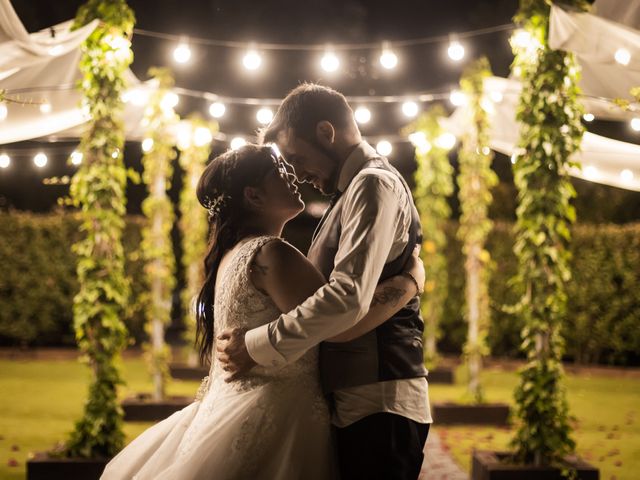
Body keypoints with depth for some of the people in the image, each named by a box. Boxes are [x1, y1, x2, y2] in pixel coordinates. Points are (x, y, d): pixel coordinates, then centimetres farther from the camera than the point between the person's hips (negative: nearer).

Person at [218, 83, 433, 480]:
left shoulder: (374, 184, -10)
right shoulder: (355, 191, 21)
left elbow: (349, 297, -23)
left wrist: (257, 347, -16)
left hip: (378, 404, -9)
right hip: (361, 402, 9)